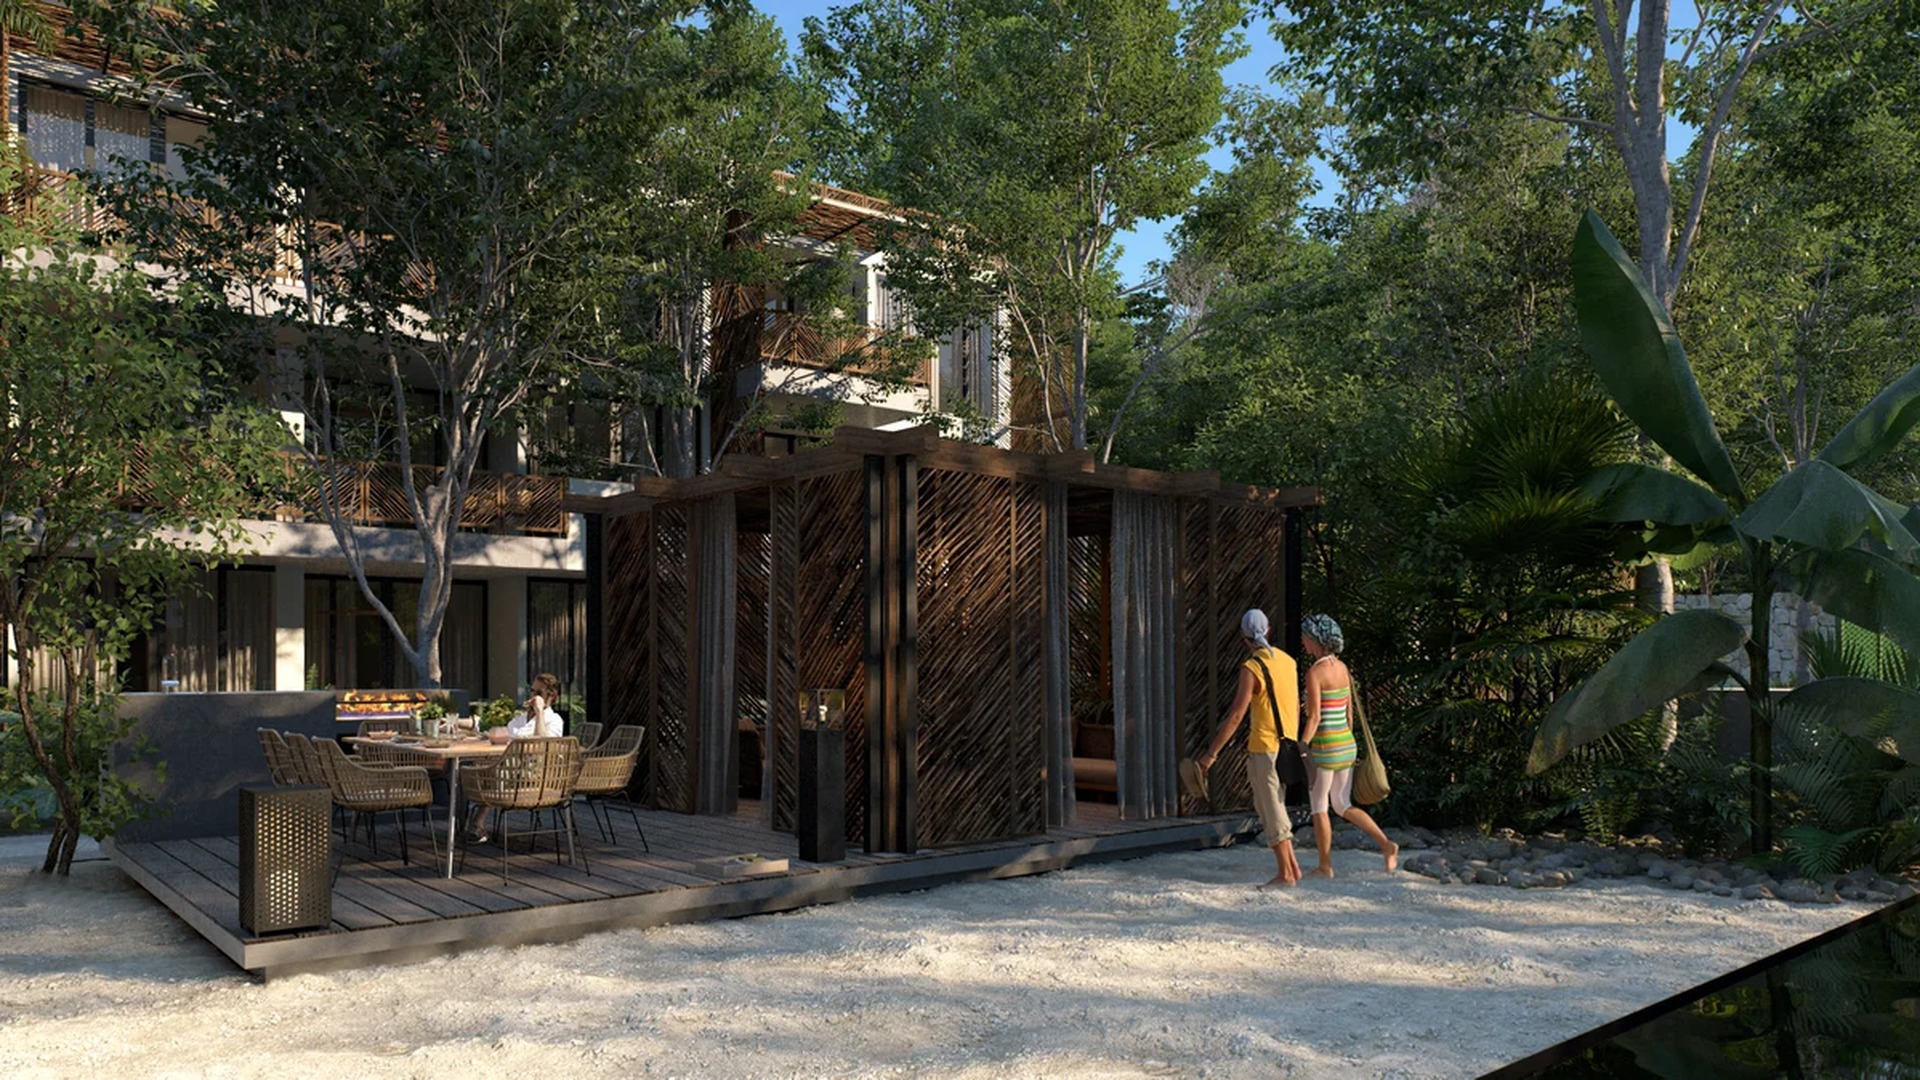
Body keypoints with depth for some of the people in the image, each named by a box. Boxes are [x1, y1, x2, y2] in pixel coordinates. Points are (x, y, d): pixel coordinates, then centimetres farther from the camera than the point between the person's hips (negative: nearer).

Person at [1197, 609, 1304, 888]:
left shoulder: (1252, 668, -15)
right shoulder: (1288, 661, 8)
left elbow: (1235, 716, -18)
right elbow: (1296, 707, 16)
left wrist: (1211, 753, -15)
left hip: (1264, 748, -8)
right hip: (1286, 746, 8)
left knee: (1273, 810, 1)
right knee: (1267, 806, 17)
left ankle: (1286, 873, 7)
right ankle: (1291, 865, 15)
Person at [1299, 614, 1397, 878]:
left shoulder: (1315, 672, -16)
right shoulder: (1342, 667, 8)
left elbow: (1314, 717, -20)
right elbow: (1348, 711, 14)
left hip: (1324, 746, -8)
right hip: (1346, 744, 8)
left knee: (1318, 807, 7)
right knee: (1343, 806, 17)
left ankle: (1325, 866, 14)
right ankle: (1386, 844, 4)